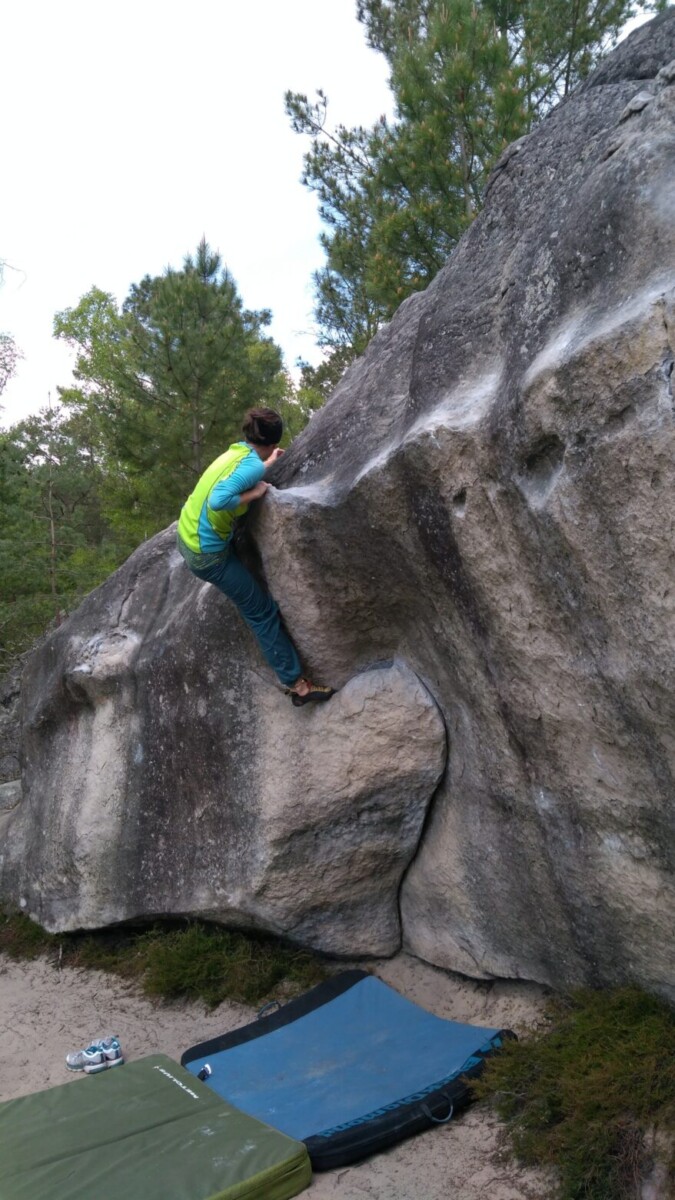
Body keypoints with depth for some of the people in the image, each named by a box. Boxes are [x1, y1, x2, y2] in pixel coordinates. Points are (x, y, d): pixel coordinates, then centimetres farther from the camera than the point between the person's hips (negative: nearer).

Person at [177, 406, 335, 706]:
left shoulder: (236, 451, 3)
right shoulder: (252, 464, -21)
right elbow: (218, 500, -35)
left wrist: (267, 464, 31)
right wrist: (255, 494, -20)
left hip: (186, 534, 8)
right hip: (208, 553, -8)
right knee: (263, 612, 2)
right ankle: (296, 684, 8)